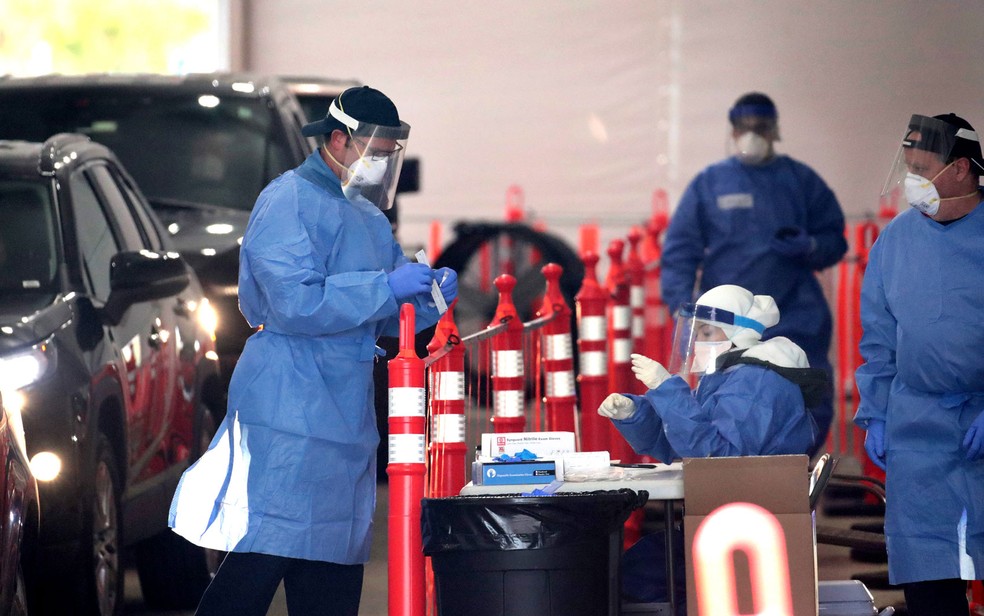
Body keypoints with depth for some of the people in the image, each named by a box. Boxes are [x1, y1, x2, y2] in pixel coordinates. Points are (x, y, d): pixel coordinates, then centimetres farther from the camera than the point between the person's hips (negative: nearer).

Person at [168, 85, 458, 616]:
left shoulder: (369, 218, 19)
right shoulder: (289, 202, -8)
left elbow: (388, 318, 23)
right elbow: (295, 303, -20)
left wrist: (428, 297, 2)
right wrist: (387, 287, -19)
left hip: (347, 420, 9)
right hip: (289, 413, -9)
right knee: (264, 553, -13)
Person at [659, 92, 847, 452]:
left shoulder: (802, 181, 10)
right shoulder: (708, 184, 8)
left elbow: (835, 241, 12)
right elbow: (679, 250, 4)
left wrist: (809, 247, -10)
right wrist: (681, 304, -9)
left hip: (796, 319, 1)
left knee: (813, 411, -5)